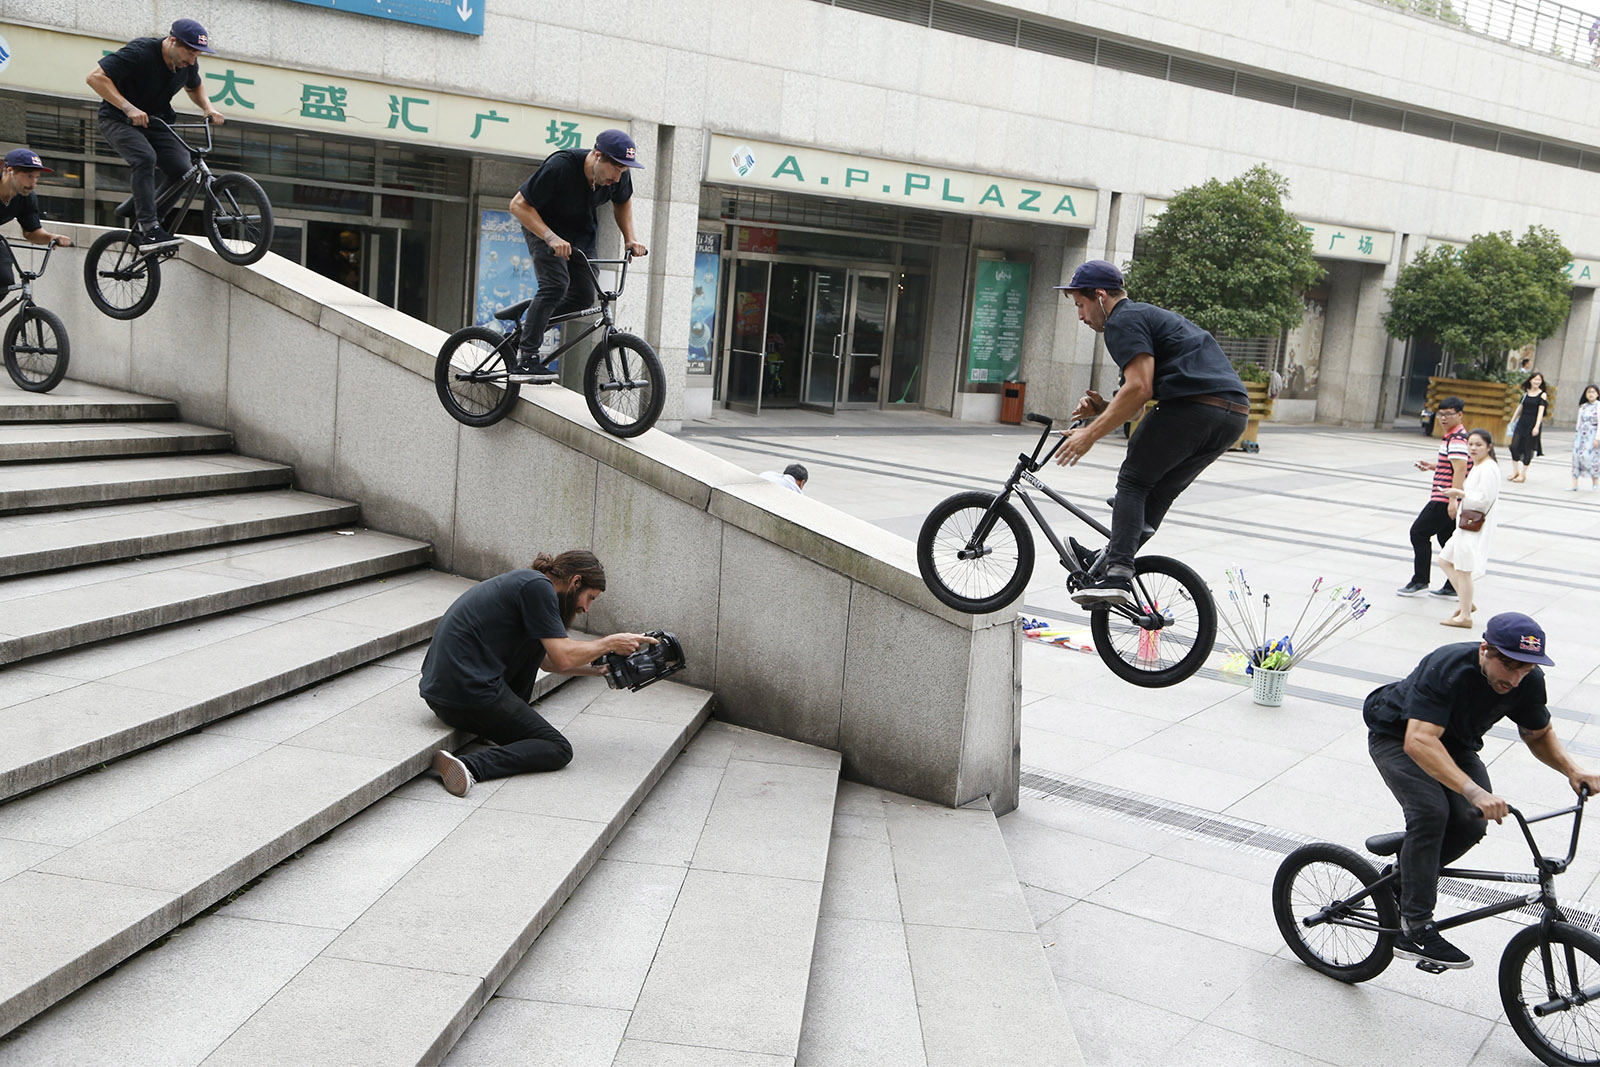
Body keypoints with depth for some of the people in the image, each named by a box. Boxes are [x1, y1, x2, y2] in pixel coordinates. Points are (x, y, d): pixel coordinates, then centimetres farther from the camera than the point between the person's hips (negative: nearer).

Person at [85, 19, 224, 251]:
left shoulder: (188, 64, -5)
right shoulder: (140, 52, -24)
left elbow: (194, 87, 19)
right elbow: (95, 77, -27)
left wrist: (208, 108, -2)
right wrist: (128, 108, -36)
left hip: (155, 122, 6)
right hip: (119, 120, -6)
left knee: (183, 170, -16)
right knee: (146, 157, -34)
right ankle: (148, 228, -35)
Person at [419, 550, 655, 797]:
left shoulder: (522, 581, 21)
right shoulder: (538, 586, -9)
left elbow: (548, 661, 29)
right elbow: (563, 657, -13)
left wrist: (599, 668, 25)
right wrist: (611, 643, 1)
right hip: (468, 692, -10)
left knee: (537, 638, 23)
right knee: (559, 750, -3)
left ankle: (513, 715, 17)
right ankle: (470, 766, -21)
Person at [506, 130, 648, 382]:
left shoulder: (619, 175, -19)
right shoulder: (559, 167, -35)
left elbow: (622, 202, 6)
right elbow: (519, 205, -29)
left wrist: (630, 238, -6)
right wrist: (551, 238, -38)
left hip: (582, 229, 6)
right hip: (544, 224, -6)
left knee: (584, 295, -5)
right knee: (556, 284, -25)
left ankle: (533, 323, 20)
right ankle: (525, 359, -23)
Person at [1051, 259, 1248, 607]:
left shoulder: (1123, 322, 1)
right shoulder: (1152, 315, 32)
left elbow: (1139, 388, -13)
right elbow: (1147, 394, 31)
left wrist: (1090, 434, -9)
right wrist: (1104, 408, 16)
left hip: (1192, 408, -9)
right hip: (1235, 413, 9)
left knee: (1133, 481, 4)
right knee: (1161, 489, 19)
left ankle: (1116, 575, -6)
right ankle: (1110, 562, 17)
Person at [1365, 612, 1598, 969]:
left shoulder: (1529, 681, -19)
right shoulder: (1446, 668, -38)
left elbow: (1539, 736, 0)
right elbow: (1419, 741, -48)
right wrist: (1475, 792, -59)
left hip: (1454, 742, 6)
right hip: (1396, 736, -6)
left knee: (1472, 821, -17)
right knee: (1431, 810, -29)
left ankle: (1405, 875, 10)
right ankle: (1414, 930, -23)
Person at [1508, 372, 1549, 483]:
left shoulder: (1542, 395, -3)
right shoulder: (1526, 392, 10)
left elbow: (1540, 411, -11)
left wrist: (1537, 426, -19)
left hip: (1533, 424, -4)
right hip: (1522, 422, 4)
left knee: (1528, 449, 0)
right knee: (1514, 446, -3)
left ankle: (1523, 474, 9)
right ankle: (1515, 471, 11)